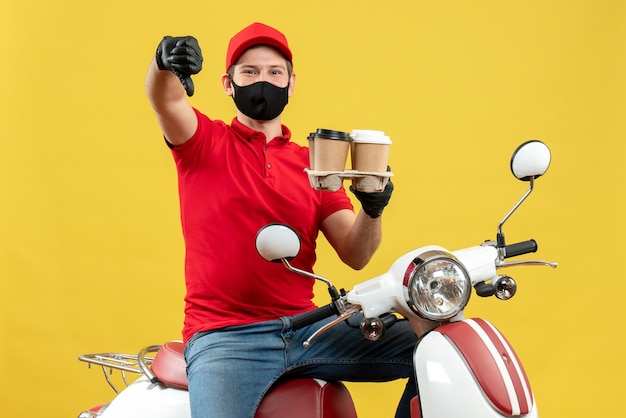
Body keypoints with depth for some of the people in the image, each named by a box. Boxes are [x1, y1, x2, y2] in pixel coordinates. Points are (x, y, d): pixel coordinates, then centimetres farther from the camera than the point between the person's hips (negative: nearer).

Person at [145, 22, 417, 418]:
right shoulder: (204, 141, 7)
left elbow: (354, 254, 6)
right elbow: (164, 98, -15)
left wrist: (372, 210, -15)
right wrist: (164, 62, -38)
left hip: (307, 328, 4)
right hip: (223, 337, -4)